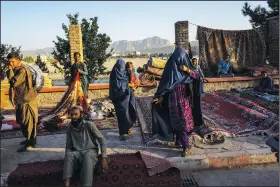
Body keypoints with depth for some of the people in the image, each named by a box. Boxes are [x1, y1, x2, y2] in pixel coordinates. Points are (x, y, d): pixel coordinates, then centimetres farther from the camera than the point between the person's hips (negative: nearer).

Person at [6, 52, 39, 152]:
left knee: (28, 122, -3)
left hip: (27, 100, -10)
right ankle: (29, 138, 30)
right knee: (23, 121, 17)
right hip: (21, 99, 10)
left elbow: (14, 82, -24)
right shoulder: (16, 70, 11)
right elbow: (13, 83, 16)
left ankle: (30, 143, 4)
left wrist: (10, 71, -14)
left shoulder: (22, 70, -19)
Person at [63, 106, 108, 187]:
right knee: (69, 155, -33)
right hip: (77, 153, 3)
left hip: (91, 151, -2)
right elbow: (68, 147, 15)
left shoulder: (89, 125, 0)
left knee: (87, 157, -39)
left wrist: (104, 158, -12)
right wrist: (67, 160, -6)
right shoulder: (70, 129, 11)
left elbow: (102, 140, -1)